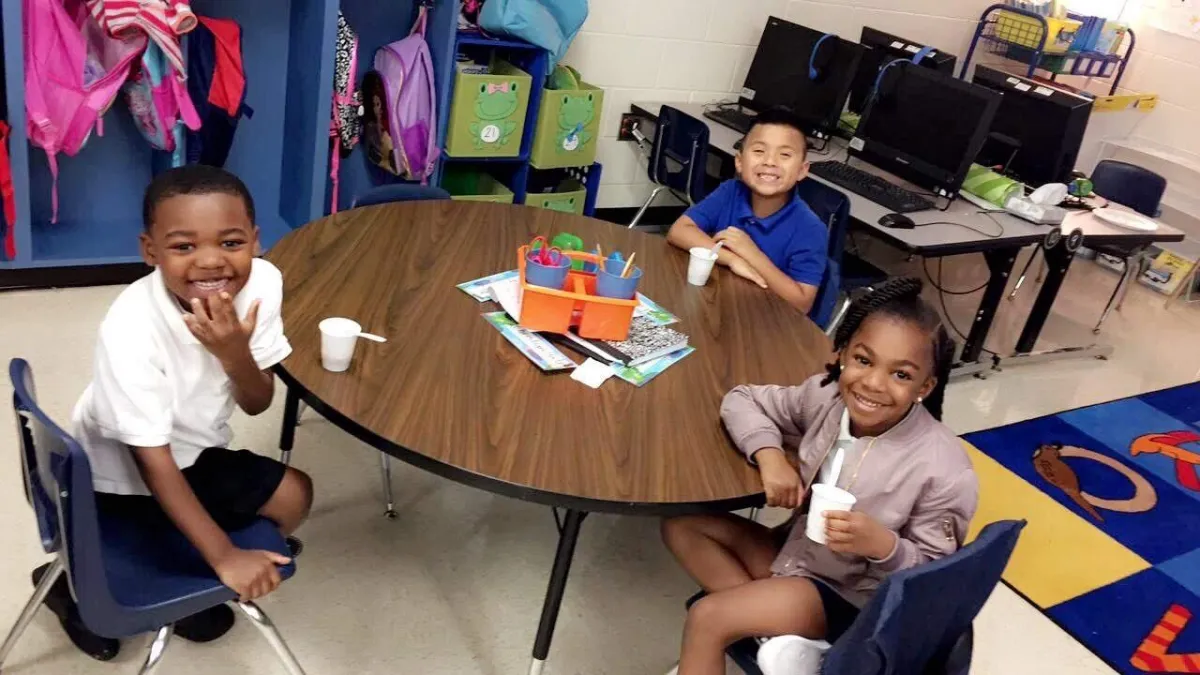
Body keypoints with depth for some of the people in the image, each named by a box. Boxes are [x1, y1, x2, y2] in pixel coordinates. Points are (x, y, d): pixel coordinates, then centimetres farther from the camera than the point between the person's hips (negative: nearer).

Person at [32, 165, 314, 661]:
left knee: (293, 496, 9)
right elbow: (153, 461, -26)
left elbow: (258, 405, -13)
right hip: (123, 475, -6)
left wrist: (235, 353, -34)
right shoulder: (131, 330, -35)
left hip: (192, 448, 6)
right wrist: (224, 556, -27)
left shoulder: (262, 282, -21)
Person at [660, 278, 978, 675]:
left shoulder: (945, 472, -25)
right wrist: (769, 455, -18)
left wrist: (883, 546, -36)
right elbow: (742, 401, 1)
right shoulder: (827, 396, -12)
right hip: (797, 553, 7)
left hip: (853, 598, -7)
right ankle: (777, 637, -8)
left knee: (707, 618, -20)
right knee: (681, 525, -1)